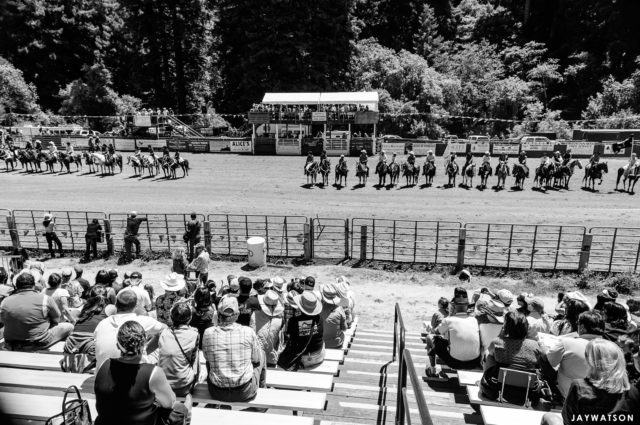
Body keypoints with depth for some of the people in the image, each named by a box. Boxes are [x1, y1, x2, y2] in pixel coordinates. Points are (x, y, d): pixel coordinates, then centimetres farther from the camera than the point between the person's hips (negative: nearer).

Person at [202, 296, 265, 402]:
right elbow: (256, 359, 0)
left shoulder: (208, 333, -12)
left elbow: (207, 358, 6)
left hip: (217, 394, 2)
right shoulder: (248, 332, -15)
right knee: (262, 355, 23)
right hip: (245, 393, -1)